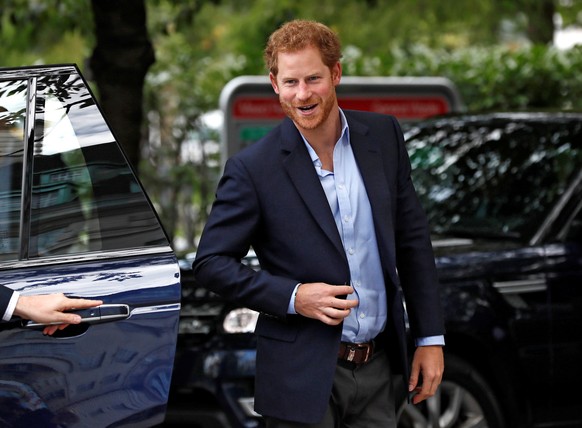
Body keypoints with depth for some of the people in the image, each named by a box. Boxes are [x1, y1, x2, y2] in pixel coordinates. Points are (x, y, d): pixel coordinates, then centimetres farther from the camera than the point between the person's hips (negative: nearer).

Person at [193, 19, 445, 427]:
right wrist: (292, 297, -18)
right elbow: (211, 263, -6)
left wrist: (431, 337, 6)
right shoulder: (254, 168, -10)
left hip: (378, 366, 4)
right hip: (305, 377, -4)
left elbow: (412, 239, 8)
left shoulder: (383, 135, 2)